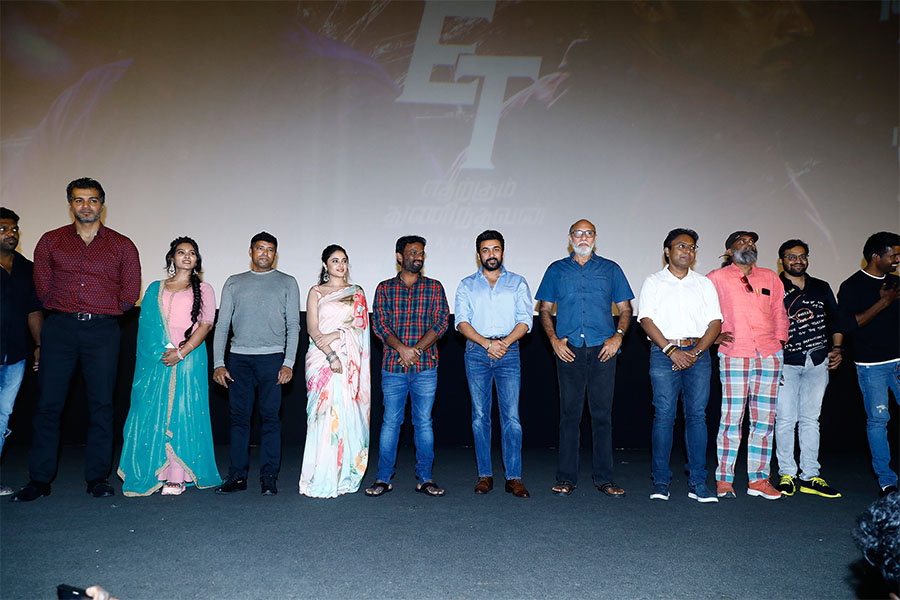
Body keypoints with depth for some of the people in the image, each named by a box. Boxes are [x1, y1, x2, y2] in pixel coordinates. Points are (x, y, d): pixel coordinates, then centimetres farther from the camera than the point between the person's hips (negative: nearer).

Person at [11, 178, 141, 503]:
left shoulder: (122, 245, 7)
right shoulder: (50, 241, 10)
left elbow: (130, 293, 10)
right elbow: (42, 287, 13)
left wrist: (101, 312, 9)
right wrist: (63, 311, 10)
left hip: (102, 331, -1)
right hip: (59, 329, 1)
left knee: (101, 405, 1)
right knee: (48, 404, 0)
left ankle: (97, 477, 9)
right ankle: (39, 479, 9)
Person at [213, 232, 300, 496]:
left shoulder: (287, 283, 10)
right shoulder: (234, 283, 15)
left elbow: (293, 325, 5)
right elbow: (222, 325, 12)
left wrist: (288, 363, -6)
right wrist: (218, 363, 1)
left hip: (272, 357, -2)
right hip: (238, 358, 2)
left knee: (270, 417, -2)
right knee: (239, 417, 3)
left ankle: (269, 477, 5)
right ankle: (237, 476, 11)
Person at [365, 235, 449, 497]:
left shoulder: (434, 287, 8)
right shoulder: (385, 288, 8)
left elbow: (441, 322, -1)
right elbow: (379, 323, -1)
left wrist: (417, 350, -12)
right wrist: (402, 349, -16)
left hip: (426, 367, 0)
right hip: (393, 367, 0)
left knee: (424, 422, 5)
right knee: (390, 422, 3)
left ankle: (424, 478, 14)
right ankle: (383, 478, 13)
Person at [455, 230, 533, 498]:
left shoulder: (518, 283, 12)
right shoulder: (467, 285, 12)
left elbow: (525, 320, 3)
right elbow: (462, 322, 2)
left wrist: (505, 342, -12)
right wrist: (487, 344, -12)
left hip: (508, 353, -1)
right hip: (476, 353, 1)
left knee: (511, 416, -5)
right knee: (480, 416, 3)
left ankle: (514, 477, 1)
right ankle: (485, 475, 11)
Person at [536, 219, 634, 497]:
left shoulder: (611, 269, 12)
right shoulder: (557, 270, 13)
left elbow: (625, 309, 13)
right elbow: (545, 310, 13)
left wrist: (617, 337, -4)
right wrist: (554, 339, -2)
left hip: (603, 349, 0)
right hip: (568, 350, 0)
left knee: (602, 414, 2)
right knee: (569, 414, 2)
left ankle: (604, 478, 10)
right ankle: (566, 477, 9)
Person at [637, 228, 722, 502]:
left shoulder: (705, 284, 15)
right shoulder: (654, 282, 8)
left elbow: (715, 322, 8)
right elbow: (646, 320, -2)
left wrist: (696, 352, -7)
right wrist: (671, 350, -12)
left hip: (698, 354, 2)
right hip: (664, 353, -2)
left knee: (697, 415, -1)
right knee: (663, 415, -5)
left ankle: (697, 483, 5)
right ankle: (661, 481, 2)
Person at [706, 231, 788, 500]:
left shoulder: (769, 277, 18)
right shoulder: (716, 279, 7)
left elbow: (779, 313, 21)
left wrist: (780, 340, 10)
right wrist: (713, 336, 0)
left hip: (769, 355, 4)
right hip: (734, 355, -4)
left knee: (764, 419, 4)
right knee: (731, 418, -5)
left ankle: (758, 479, 13)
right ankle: (724, 480, 3)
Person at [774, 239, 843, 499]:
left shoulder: (822, 288, 15)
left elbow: (835, 321, 20)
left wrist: (837, 348, 7)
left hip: (818, 362, 4)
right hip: (786, 362, -4)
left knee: (811, 419, 7)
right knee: (785, 419, -3)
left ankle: (810, 476, 13)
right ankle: (787, 474, 7)